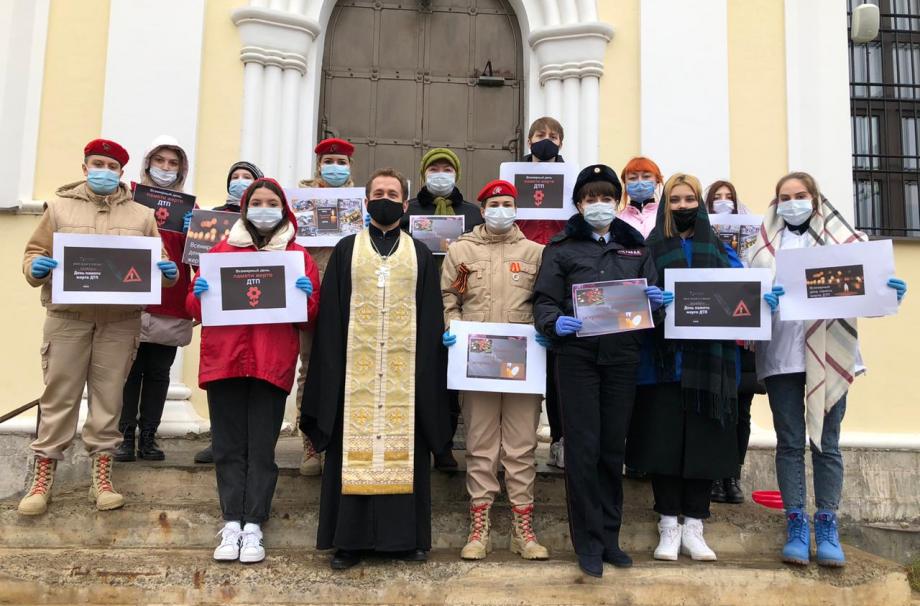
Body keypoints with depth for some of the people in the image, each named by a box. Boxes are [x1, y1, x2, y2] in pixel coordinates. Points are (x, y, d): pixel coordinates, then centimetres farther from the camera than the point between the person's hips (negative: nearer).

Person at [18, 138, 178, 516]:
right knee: (59, 397, 2)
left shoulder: (142, 216, 13)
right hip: (67, 318, -1)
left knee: (108, 398, 6)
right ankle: (42, 478, 13)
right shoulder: (60, 207, 10)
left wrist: (168, 272, -12)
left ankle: (102, 477, 15)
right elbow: (34, 253, 9)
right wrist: (36, 268, -14)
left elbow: (159, 263, 11)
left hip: (121, 321, 1)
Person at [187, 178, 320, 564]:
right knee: (229, 445, 3)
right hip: (223, 358, 2)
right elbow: (195, 309, 15)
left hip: (273, 362, -1)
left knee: (262, 447, 0)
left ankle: (253, 527, 6)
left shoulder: (298, 256, 10)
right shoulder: (222, 250, 14)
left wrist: (305, 296, -11)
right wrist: (199, 293, -7)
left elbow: (310, 318, 9)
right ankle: (232, 524, 9)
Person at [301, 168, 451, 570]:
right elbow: (330, 315, 4)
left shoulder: (421, 255, 11)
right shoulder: (346, 250, 10)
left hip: (406, 370, 1)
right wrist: (331, 364, -5)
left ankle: (404, 536, 13)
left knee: (404, 447, 3)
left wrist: (428, 370, -2)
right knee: (355, 447, 1)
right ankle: (351, 538, 10)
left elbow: (431, 319, 7)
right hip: (356, 367, 0)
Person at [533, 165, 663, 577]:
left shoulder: (635, 247, 16)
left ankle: (610, 537, 22)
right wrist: (555, 323, -22)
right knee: (583, 447, -2)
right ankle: (589, 543, 9)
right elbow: (544, 300, -1)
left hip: (622, 357, 3)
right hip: (577, 356, -3)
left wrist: (655, 299, -11)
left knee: (614, 447, 9)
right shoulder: (562, 248, 5)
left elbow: (653, 293, 12)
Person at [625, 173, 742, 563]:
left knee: (703, 441, 2)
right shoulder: (650, 249, 10)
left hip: (708, 363, 2)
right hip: (663, 360, -1)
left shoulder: (722, 252, 15)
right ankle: (668, 528, 9)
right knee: (664, 440, -2)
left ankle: (693, 528, 13)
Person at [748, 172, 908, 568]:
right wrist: (760, 299, -19)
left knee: (827, 442, 3)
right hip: (781, 354, 1)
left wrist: (890, 293, -16)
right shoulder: (766, 246, 11)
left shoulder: (842, 239, 9)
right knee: (790, 442, 3)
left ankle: (827, 527, 10)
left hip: (829, 354, 0)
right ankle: (796, 527, 9)